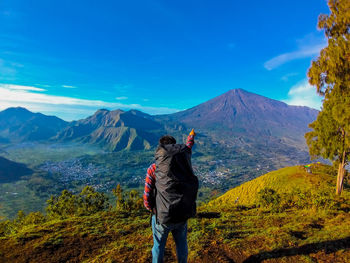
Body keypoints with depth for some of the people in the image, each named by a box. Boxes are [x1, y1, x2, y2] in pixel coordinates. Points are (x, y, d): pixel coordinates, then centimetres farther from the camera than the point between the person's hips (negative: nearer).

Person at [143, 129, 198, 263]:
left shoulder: (154, 168, -11)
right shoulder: (184, 161, -4)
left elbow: (147, 197, -10)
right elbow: (187, 148, 20)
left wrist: (152, 209, 11)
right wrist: (191, 136, 40)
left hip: (163, 217, -2)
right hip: (183, 215, 3)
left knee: (159, 245, 20)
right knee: (181, 244, 24)